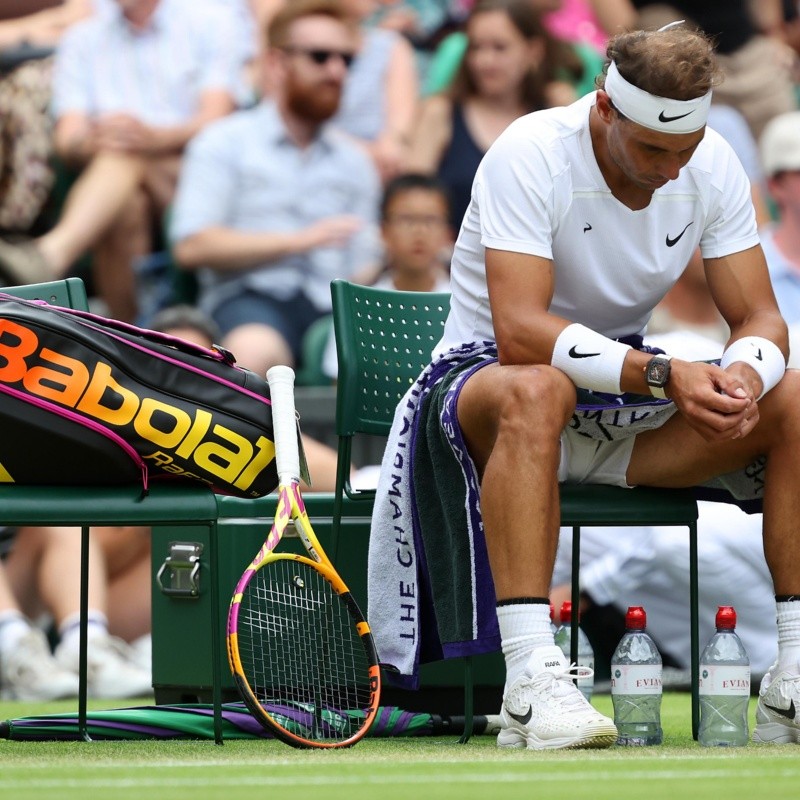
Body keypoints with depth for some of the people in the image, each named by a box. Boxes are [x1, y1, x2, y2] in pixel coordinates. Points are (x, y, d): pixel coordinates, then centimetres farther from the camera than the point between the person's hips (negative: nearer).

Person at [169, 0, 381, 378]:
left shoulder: (354, 162, 26)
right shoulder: (225, 143, 12)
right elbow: (192, 246, -2)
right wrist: (296, 241, -8)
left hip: (333, 305, 4)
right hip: (250, 295, -4)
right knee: (255, 351, -40)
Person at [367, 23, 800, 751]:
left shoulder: (713, 166, -5)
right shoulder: (530, 155, -22)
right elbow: (519, 331, -32)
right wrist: (662, 376, -42)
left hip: (624, 395, 5)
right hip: (481, 377, -5)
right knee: (536, 390, -42)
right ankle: (531, 680, -47)